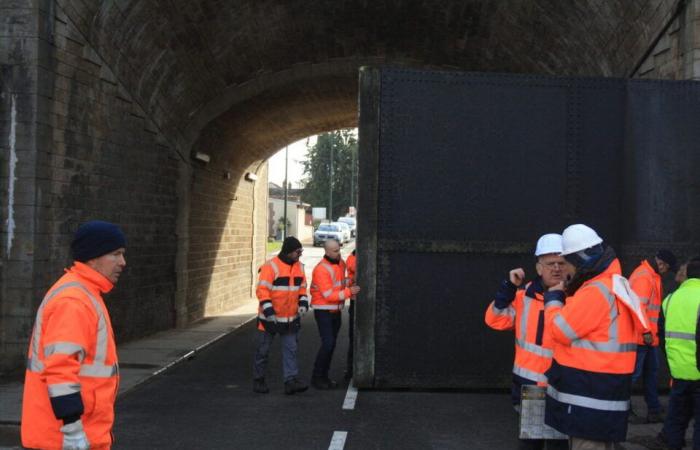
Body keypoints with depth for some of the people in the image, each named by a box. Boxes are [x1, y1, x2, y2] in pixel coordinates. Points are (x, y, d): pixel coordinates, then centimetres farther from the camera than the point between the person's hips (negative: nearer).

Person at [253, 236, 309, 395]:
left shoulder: (299, 266, 5)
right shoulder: (270, 266, -16)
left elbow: (302, 287, 14)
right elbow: (262, 290, -18)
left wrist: (303, 303, -3)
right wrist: (268, 310, -24)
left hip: (291, 318, 5)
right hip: (270, 317, -5)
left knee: (290, 349, 0)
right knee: (263, 350, 6)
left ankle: (291, 381, -1)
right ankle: (258, 380, 19)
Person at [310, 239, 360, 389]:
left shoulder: (341, 263, 6)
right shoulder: (321, 269, -19)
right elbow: (328, 295, -22)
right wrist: (349, 292, -25)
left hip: (336, 311, 8)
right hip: (323, 311, -8)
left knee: (332, 344, 10)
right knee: (327, 344, -14)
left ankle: (324, 376, 20)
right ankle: (316, 377, -3)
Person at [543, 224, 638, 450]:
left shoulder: (598, 290, -20)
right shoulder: (614, 283, 15)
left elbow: (561, 331, -17)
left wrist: (554, 297, -2)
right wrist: (566, 296, 9)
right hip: (601, 389, 11)